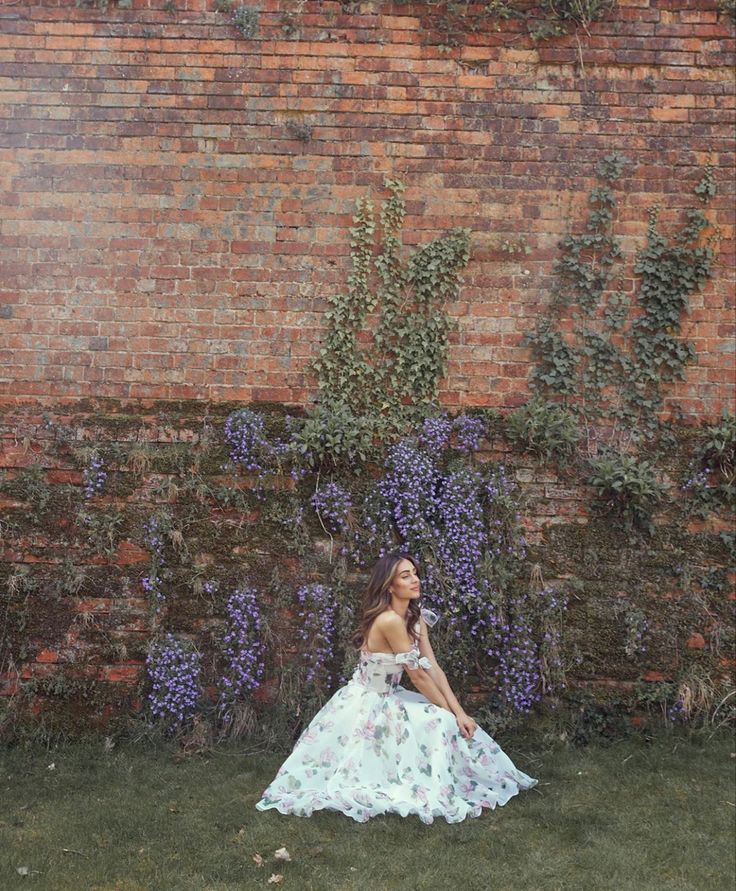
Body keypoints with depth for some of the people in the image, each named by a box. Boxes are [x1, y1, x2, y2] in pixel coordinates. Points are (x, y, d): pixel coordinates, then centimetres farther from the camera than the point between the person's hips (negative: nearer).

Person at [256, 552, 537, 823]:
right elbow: (418, 675, -22)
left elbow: (433, 669, -2)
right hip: (366, 705, -8)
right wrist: (449, 711, -11)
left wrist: (459, 712, -10)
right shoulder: (389, 620, -28)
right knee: (440, 723, -16)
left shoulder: (417, 619, 1)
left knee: (445, 723, 0)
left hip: (388, 700, 8)